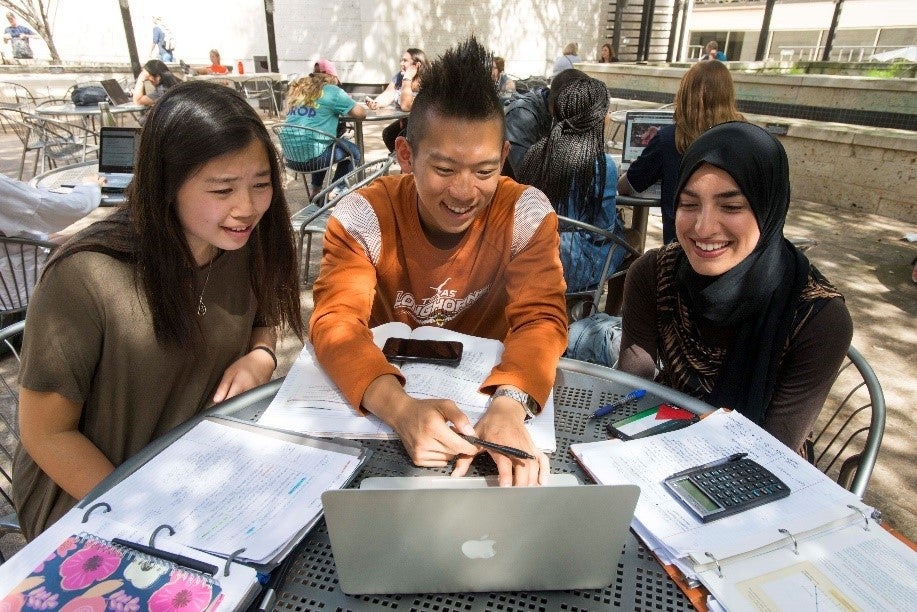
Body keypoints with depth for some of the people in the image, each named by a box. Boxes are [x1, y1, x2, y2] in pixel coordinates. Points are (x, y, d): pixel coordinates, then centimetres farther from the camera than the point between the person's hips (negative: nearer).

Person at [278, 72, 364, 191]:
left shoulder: (297, 90, 17)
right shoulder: (331, 91, -2)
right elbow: (360, 113, -1)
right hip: (311, 157, -7)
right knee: (354, 152, 16)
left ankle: (316, 191, 32)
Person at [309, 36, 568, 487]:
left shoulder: (526, 213, -12)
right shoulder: (363, 215, -14)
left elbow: (540, 318, -17)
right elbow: (336, 321, -22)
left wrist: (508, 404, -37)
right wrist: (400, 408, -40)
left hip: (487, 384, 1)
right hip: (386, 390, 0)